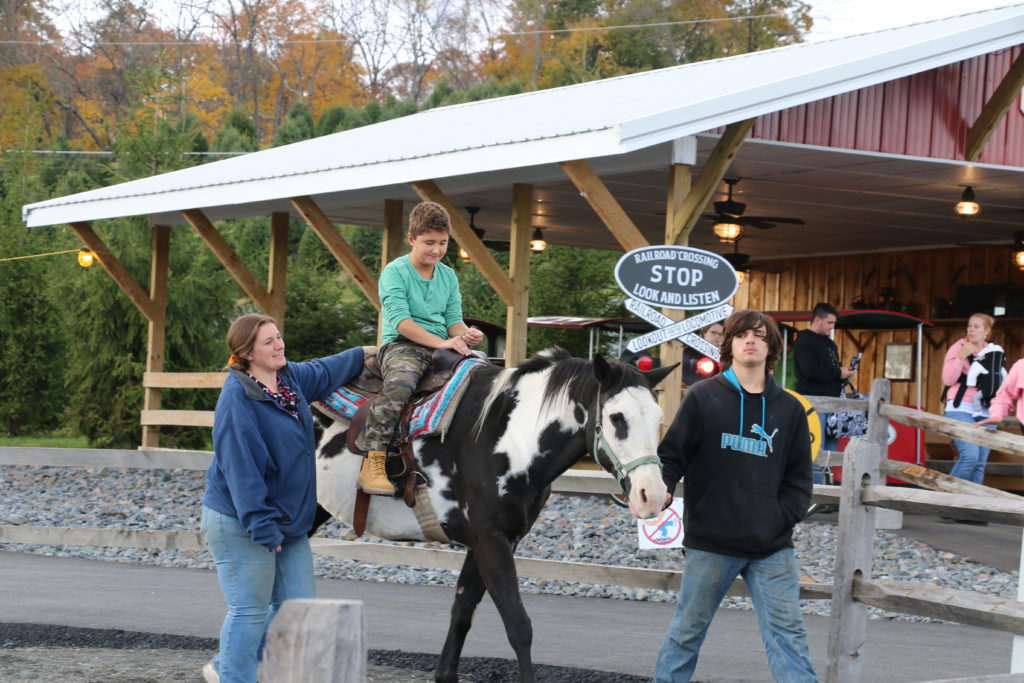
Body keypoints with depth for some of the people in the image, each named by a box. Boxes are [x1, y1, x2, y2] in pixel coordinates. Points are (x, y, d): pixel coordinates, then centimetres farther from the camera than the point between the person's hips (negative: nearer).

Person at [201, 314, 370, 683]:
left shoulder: (292, 377, 6)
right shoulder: (238, 398, -20)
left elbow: (326, 371, 30)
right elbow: (241, 468, -24)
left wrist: (370, 351, 40)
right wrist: (261, 526, -26)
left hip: (288, 521, 9)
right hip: (241, 524, -9)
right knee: (250, 611, -3)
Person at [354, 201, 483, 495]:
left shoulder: (448, 276, 15)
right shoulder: (395, 272, -3)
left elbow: (453, 319, 12)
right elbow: (400, 321, -14)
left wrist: (466, 335, -13)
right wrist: (440, 342, -24)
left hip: (442, 347, 6)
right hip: (401, 345, -6)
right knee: (400, 383, -37)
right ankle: (373, 462, -36)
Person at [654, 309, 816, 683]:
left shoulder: (789, 409, 7)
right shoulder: (704, 397, 0)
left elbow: (799, 477, 9)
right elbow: (673, 453, 0)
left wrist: (783, 518, -5)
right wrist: (663, 489, -18)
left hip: (772, 546, 2)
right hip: (711, 542, -2)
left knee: (788, 632, -2)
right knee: (688, 630, 9)